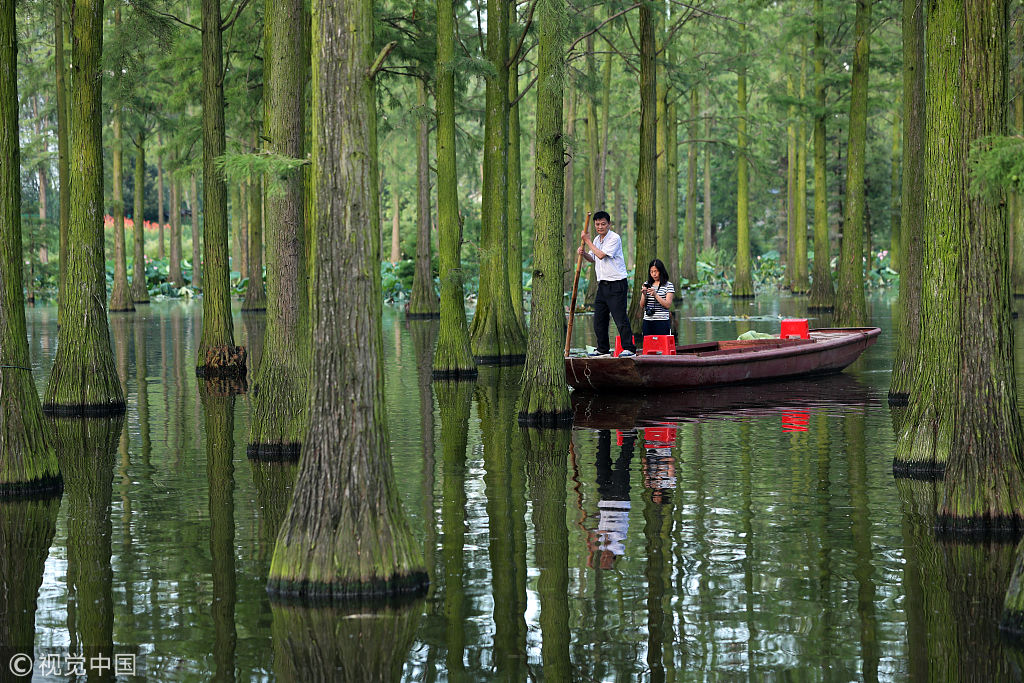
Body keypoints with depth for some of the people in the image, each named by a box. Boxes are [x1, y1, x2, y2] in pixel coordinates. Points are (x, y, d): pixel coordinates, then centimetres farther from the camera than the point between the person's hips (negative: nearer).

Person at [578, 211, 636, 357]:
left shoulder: (614, 238, -11)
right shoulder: (596, 240, 15)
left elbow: (601, 255, -20)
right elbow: (593, 258, 27)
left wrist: (587, 241, -10)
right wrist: (584, 253, 5)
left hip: (617, 283, -8)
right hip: (603, 283, 8)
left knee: (620, 317, -12)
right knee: (599, 318, 10)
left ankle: (629, 348, -10)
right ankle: (602, 349, 19)